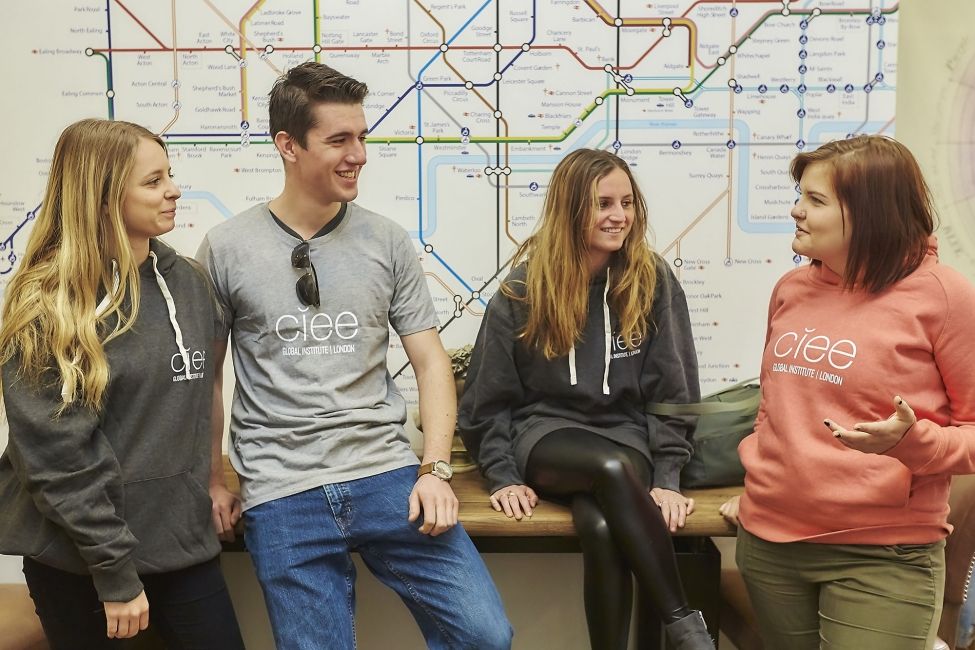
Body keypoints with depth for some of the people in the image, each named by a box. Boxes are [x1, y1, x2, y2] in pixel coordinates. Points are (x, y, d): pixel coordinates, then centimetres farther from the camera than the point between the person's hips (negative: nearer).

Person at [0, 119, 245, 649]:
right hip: (75, 555, -4)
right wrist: (114, 570, -15)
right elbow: (56, 455, -15)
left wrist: (208, 483, 12)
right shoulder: (46, 307, -13)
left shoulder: (189, 282, 3)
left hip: (181, 538, 5)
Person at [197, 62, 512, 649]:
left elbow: (430, 361, 5)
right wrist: (213, 480, 9)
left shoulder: (388, 241, 4)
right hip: (282, 492, -1)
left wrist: (435, 469, -5)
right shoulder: (226, 248, 1)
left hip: (387, 474, 2)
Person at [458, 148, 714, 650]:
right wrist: (504, 475, -7)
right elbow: (490, 396, 2)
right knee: (614, 468, -35)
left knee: (602, 528, -33)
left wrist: (667, 477, -7)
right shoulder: (524, 286, -2)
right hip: (545, 432, 0)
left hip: (627, 434, 1)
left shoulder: (653, 281, 0)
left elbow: (672, 390, 1)